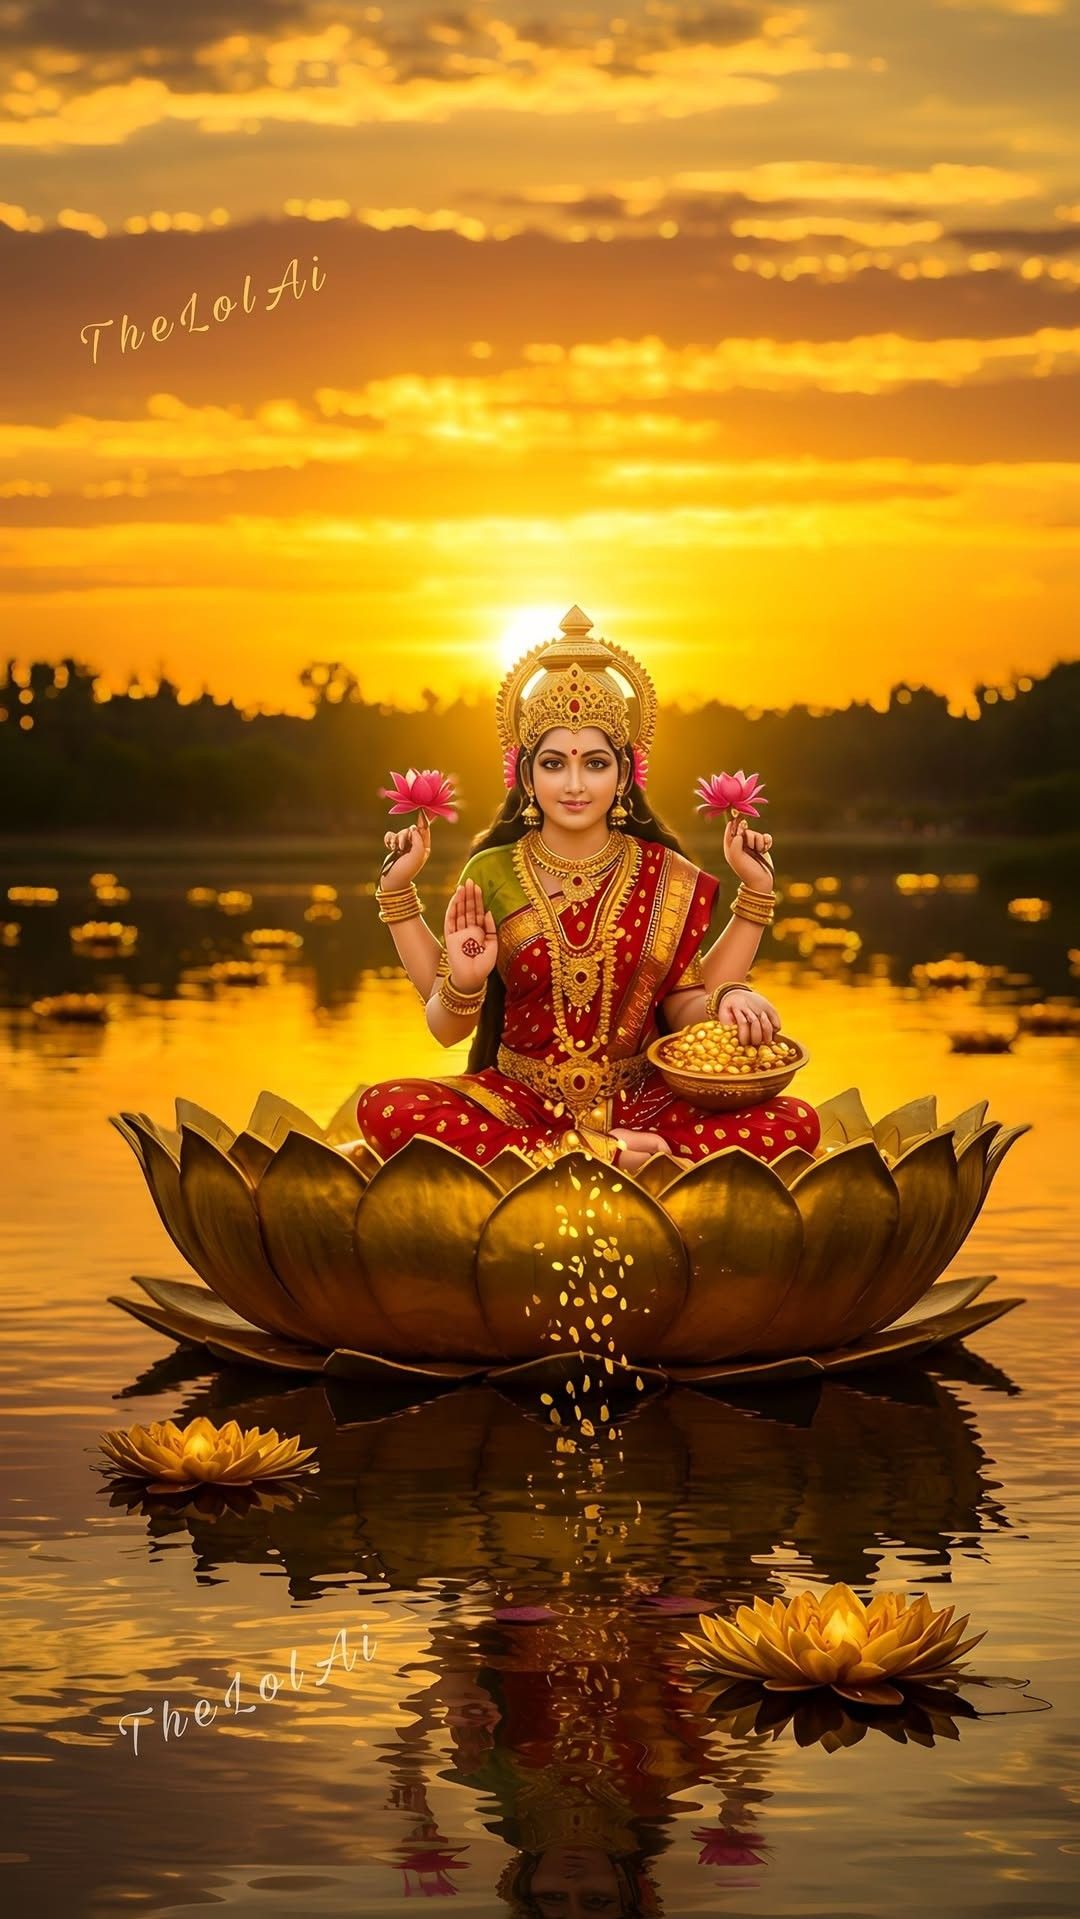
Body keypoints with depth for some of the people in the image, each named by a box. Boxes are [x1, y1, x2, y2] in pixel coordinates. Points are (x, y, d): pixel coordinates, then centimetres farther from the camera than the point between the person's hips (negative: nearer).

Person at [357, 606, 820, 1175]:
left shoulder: (667, 878, 4)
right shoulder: (491, 873, 2)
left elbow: (685, 1010, 2)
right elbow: (447, 1027, 3)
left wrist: (755, 895, -1)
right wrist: (398, 892, -5)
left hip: (640, 1101, 1)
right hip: (517, 1098, 0)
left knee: (795, 1124, -26)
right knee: (383, 1108, -30)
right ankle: (605, 1155, -25)